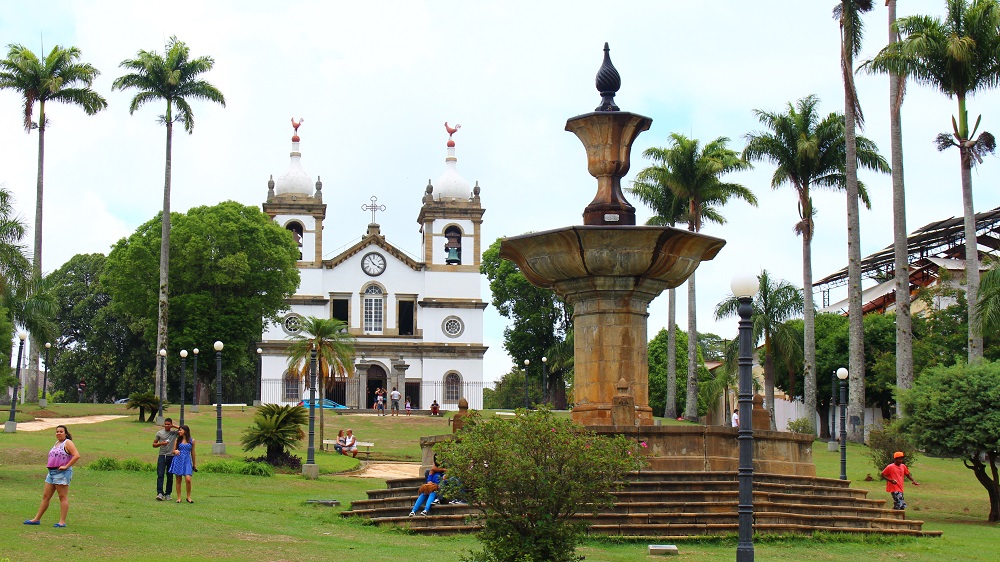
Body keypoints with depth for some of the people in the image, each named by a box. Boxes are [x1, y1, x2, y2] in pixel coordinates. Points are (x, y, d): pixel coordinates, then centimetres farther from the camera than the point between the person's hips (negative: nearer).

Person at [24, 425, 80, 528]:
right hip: (51, 472, 9)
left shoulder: (67, 443, -7)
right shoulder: (56, 443, 18)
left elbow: (77, 455, -19)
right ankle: (37, 519, 16)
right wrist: (49, 465, 16)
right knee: (46, 496, 11)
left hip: (62, 473, -9)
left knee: (63, 497, -5)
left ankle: (62, 522, -4)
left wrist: (66, 466, -18)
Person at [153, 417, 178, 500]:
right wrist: (161, 443, -9)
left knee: (170, 476, 6)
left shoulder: (174, 433, 4)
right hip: (162, 456, 0)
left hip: (171, 456, 0)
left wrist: (174, 426, -7)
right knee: (160, 475, -11)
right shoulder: (159, 433, 6)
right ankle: (160, 493, -16)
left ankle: (168, 494, 14)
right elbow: (154, 444, 10)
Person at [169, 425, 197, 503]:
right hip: (178, 461, 1)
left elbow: (192, 453, 13)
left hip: (187, 461, -1)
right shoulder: (178, 440, 8)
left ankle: (189, 497, 0)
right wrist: (175, 451, -13)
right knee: (178, 480, 2)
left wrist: (194, 464, 15)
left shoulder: (191, 441, 6)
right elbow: (173, 451, 11)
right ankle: (179, 498, 10)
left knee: (188, 479, -15)